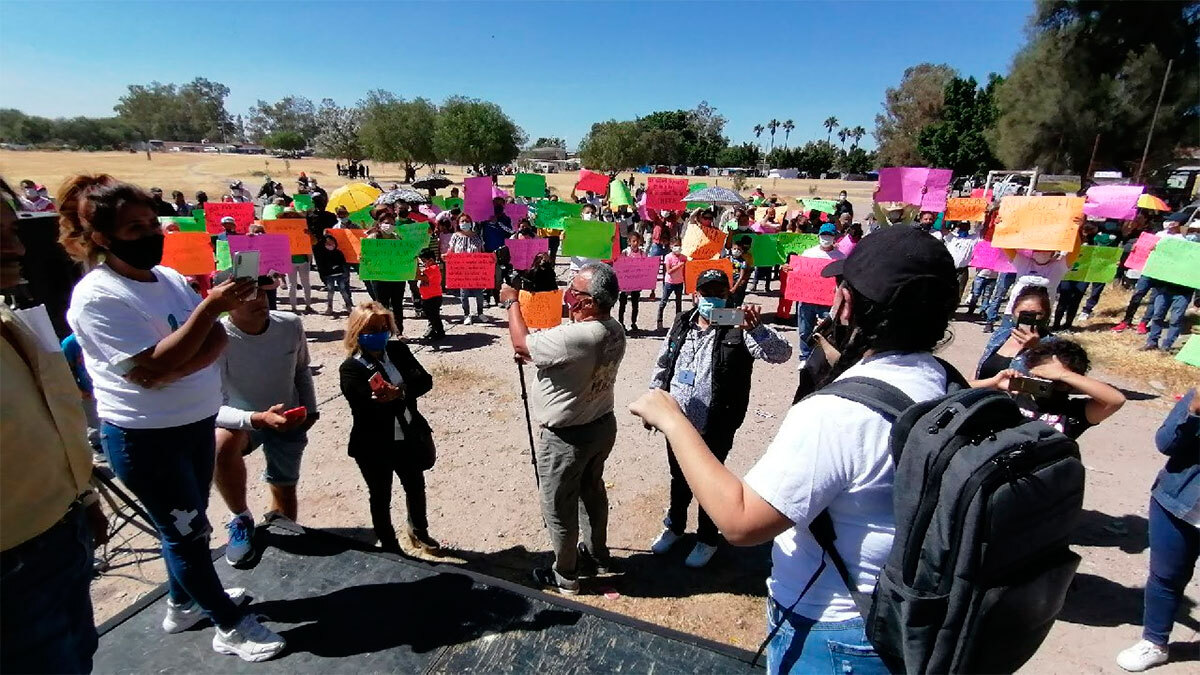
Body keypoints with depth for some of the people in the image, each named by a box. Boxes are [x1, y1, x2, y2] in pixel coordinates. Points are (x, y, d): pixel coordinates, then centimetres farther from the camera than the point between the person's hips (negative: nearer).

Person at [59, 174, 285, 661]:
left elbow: (217, 340, -1)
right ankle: (231, 625, 23)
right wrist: (209, 307, -32)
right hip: (145, 436, -6)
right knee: (187, 530, 8)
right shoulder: (97, 297, -19)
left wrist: (175, 370, -21)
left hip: (196, 420, 7)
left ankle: (185, 601, 44)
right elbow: (150, 371, -27)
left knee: (187, 524, 22)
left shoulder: (169, 277, 1)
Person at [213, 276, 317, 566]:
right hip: (242, 419, -3)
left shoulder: (291, 325, -17)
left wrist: (309, 409, -1)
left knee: (284, 489, 14)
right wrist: (257, 419, -46)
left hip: (290, 420, 3)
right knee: (221, 445, -36)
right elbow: (213, 407, -30)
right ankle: (241, 520, -11)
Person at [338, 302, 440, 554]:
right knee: (380, 498, 16)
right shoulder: (350, 368, -15)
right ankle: (389, 547, 38)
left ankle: (418, 531, 50)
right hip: (374, 446, -4)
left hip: (409, 437, 5)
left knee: (416, 487, 23)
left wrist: (400, 391, -29)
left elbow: (425, 380, -13)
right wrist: (402, 396, -29)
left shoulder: (399, 350, -3)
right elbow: (369, 407, -26)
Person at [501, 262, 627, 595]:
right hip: (602, 425, 8)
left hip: (566, 436, -8)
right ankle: (597, 553, 47)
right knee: (592, 490, 27)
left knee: (558, 507, 13)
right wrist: (536, 358, 3)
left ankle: (565, 575, 32)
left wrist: (512, 302, -5)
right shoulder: (615, 330, -6)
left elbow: (521, 344, -18)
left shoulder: (575, 336, -33)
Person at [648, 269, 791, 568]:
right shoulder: (682, 324, 3)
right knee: (679, 479, 23)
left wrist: (757, 328, -38)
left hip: (715, 430, -4)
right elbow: (662, 365, 11)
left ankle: (707, 538, 37)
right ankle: (674, 526, 47)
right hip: (677, 423, 5)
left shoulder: (738, 329, -12)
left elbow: (782, 353, -22)